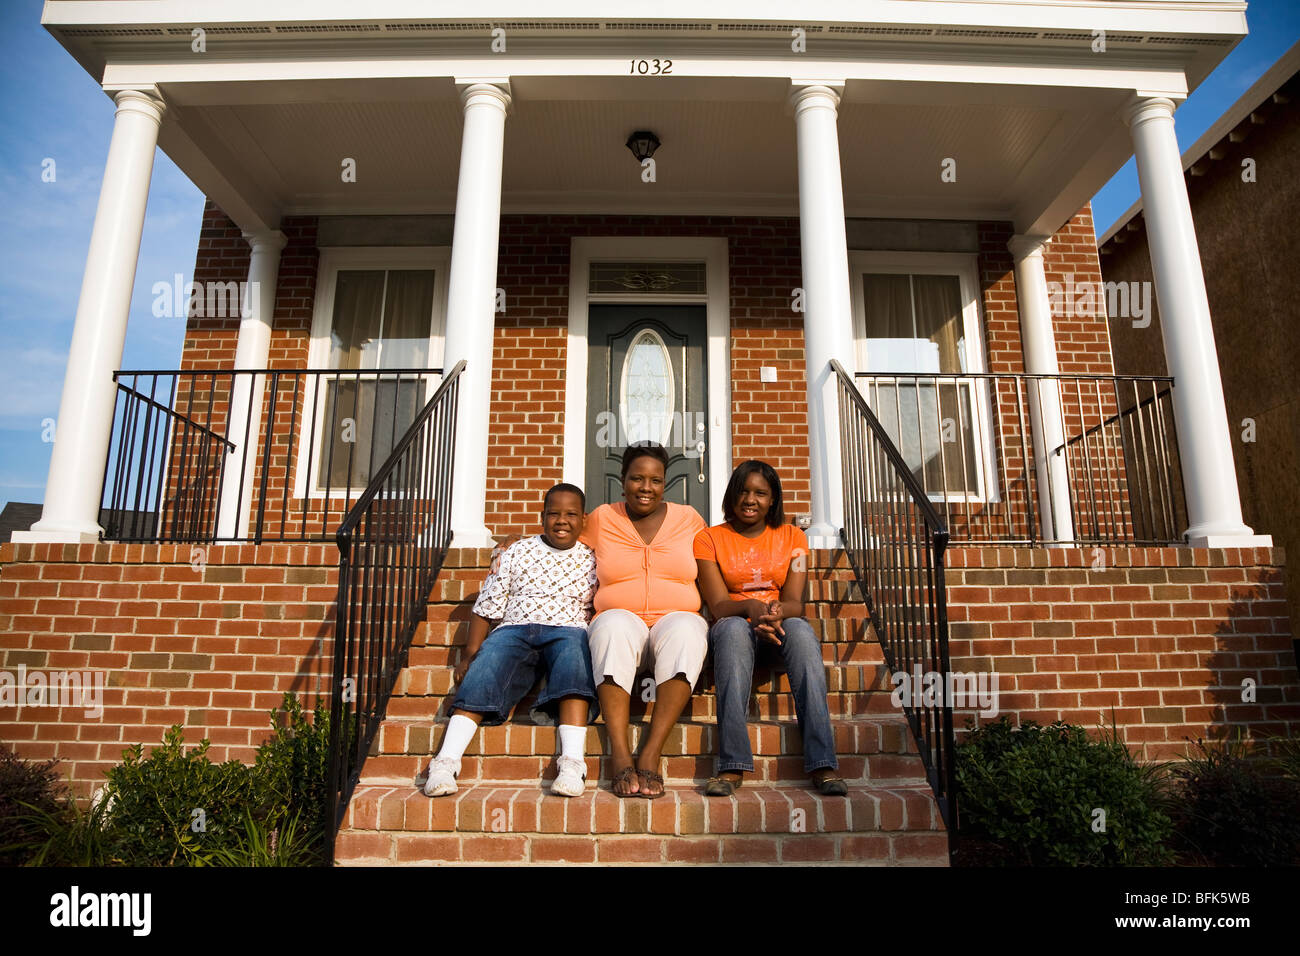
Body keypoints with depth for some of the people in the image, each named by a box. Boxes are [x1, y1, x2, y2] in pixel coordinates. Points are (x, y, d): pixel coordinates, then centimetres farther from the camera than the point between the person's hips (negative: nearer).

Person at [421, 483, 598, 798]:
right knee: (487, 665, -31)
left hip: (568, 630, -1)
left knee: (576, 645, -36)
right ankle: (446, 761, -37)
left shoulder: (591, 560, 15)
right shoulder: (517, 553, 15)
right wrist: (470, 653, 0)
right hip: (515, 629, 1)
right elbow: (486, 608, 13)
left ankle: (573, 763, -45)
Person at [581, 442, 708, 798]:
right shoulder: (600, 519, 12)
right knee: (615, 624, -36)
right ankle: (619, 755, -34)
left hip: (678, 619, 1)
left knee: (685, 628, -35)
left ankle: (650, 754, -33)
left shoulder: (688, 519, 13)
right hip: (620, 620, 0)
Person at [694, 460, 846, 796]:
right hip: (735, 629, -1)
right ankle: (732, 766, -39)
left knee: (801, 630, -33)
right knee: (733, 628, -36)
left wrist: (777, 612, -26)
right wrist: (750, 607, -29)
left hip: (782, 627, 1)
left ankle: (822, 763, -36)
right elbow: (717, 604, -7)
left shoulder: (792, 537, 10)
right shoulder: (709, 538, 5)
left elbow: (794, 602, -2)